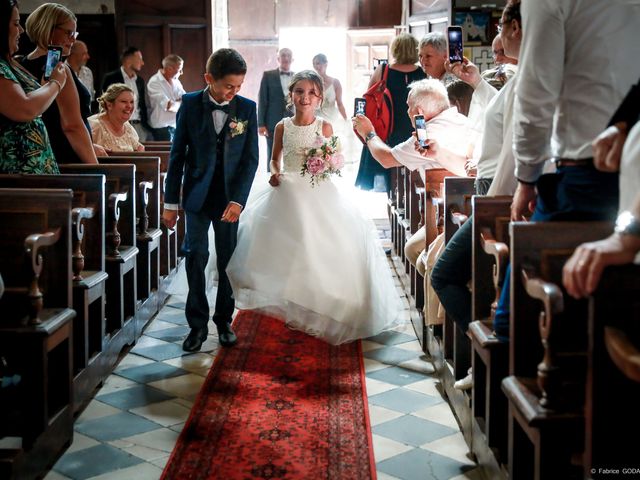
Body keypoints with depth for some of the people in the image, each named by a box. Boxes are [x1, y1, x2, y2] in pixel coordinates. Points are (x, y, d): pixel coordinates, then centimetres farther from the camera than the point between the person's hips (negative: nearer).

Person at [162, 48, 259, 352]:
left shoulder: (247, 108, -2)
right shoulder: (190, 104, -3)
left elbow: (250, 158, -3)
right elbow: (177, 154, 0)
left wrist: (238, 200, -13)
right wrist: (171, 202, -1)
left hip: (230, 197, 1)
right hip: (197, 196, 0)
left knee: (228, 260, 8)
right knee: (195, 257, -3)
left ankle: (224, 320, 22)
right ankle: (197, 324, 8)